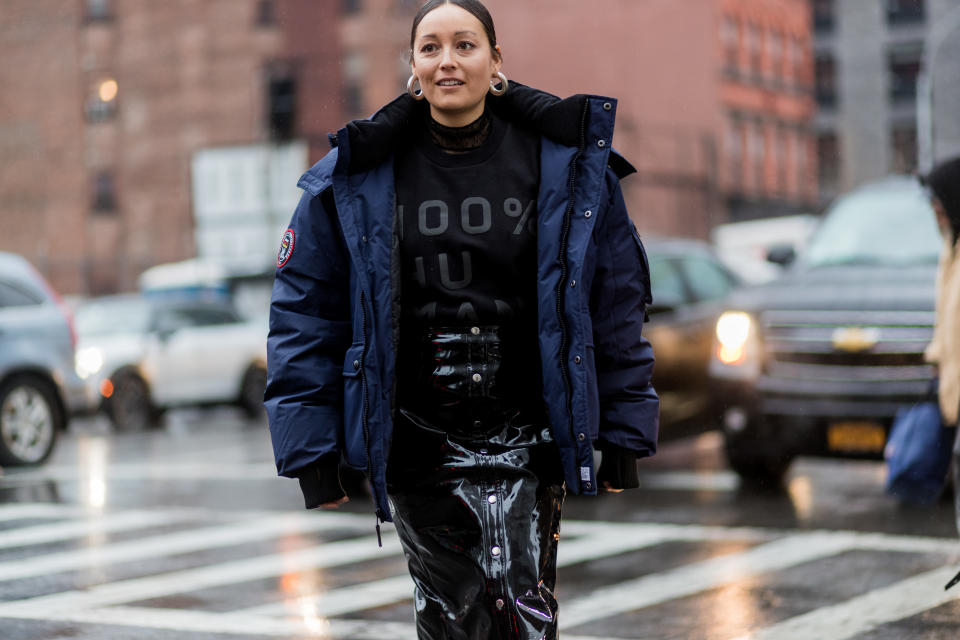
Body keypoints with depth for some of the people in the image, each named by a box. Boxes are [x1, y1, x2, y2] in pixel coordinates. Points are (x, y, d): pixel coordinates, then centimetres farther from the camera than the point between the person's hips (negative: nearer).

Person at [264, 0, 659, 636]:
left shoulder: (569, 161, 1)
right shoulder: (356, 177, 0)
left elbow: (616, 298, 6)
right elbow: (305, 310, 3)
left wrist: (623, 434, 5)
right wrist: (311, 450, -2)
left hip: (525, 436, -1)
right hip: (415, 441, 1)